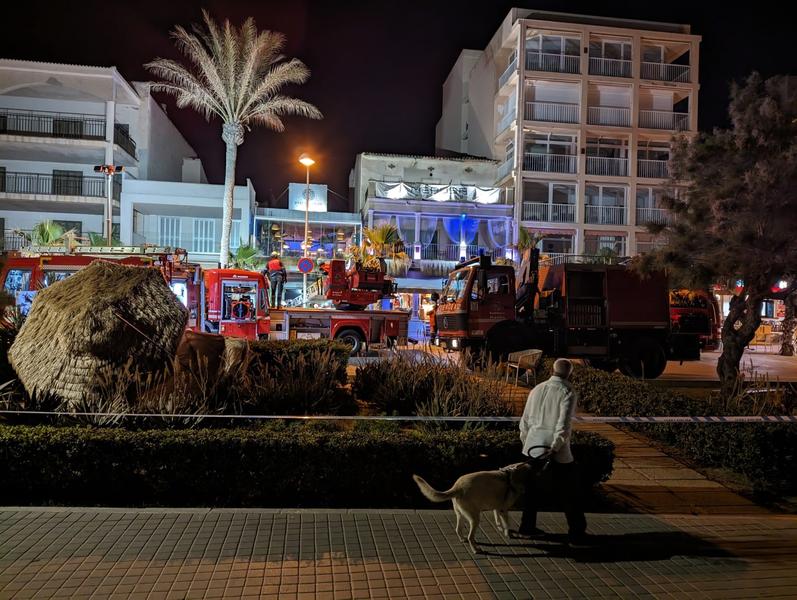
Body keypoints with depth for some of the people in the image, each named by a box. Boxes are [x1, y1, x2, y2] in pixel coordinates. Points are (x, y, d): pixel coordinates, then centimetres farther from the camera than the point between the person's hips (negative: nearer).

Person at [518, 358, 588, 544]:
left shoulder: (537, 389, 7)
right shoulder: (568, 393, -10)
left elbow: (525, 420, 11)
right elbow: (564, 424, -20)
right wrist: (554, 448, -17)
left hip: (532, 448, 6)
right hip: (557, 453, -6)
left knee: (533, 489, 19)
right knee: (569, 493, 9)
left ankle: (527, 526, 29)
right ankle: (576, 533, 17)